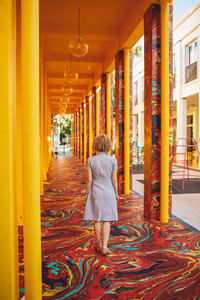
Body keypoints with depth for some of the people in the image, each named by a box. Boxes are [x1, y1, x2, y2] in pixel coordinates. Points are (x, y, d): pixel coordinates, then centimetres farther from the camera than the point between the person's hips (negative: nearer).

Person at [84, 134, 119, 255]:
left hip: (95, 192, 0)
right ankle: (105, 247, 2)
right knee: (107, 220, 9)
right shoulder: (113, 160, -8)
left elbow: (89, 180, -8)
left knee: (96, 219, 14)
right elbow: (114, 179, -6)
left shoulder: (91, 160, -9)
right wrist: (116, 194, 7)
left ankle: (99, 245, 26)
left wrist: (87, 194, 3)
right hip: (108, 192, 0)